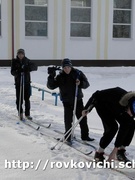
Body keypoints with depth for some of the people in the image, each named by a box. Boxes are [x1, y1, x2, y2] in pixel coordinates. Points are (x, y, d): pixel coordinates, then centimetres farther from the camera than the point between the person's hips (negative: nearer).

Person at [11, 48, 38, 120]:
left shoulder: (27, 61, 3)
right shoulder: (14, 61, 0)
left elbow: (35, 67, -5)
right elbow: (12, 72, -6)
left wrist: (28, 68, -24)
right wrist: (17, 72, -28)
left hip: (27, 82, 1)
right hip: (18, 82, -1)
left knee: (27, 98, 4)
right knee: (19, 98, 0)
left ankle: (27, 114, 15)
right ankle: (20, 112, 19)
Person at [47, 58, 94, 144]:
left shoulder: (78, 73, -5)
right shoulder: (60, 77, -5)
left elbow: (86, 84, -1)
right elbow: (51, 86, -9)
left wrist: (80, 83, -23)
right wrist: (51, 76, -24)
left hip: (78, 100, 1)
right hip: (67, 102, -1)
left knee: (83, 118, 9)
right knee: (68, 120, 0)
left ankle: (85, 136, 24)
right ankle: (68, 136, 17)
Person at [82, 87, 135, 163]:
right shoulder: (116, 98, -43)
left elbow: (124, 129, -25)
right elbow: (97, 95, -25)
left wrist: (115, 150, -24)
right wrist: (87, 108, -14)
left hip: (114, 108, 5)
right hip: (102, 104, -5)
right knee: (112, 127, -23)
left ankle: (121, 151, 4)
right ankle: (99, 154, -9)